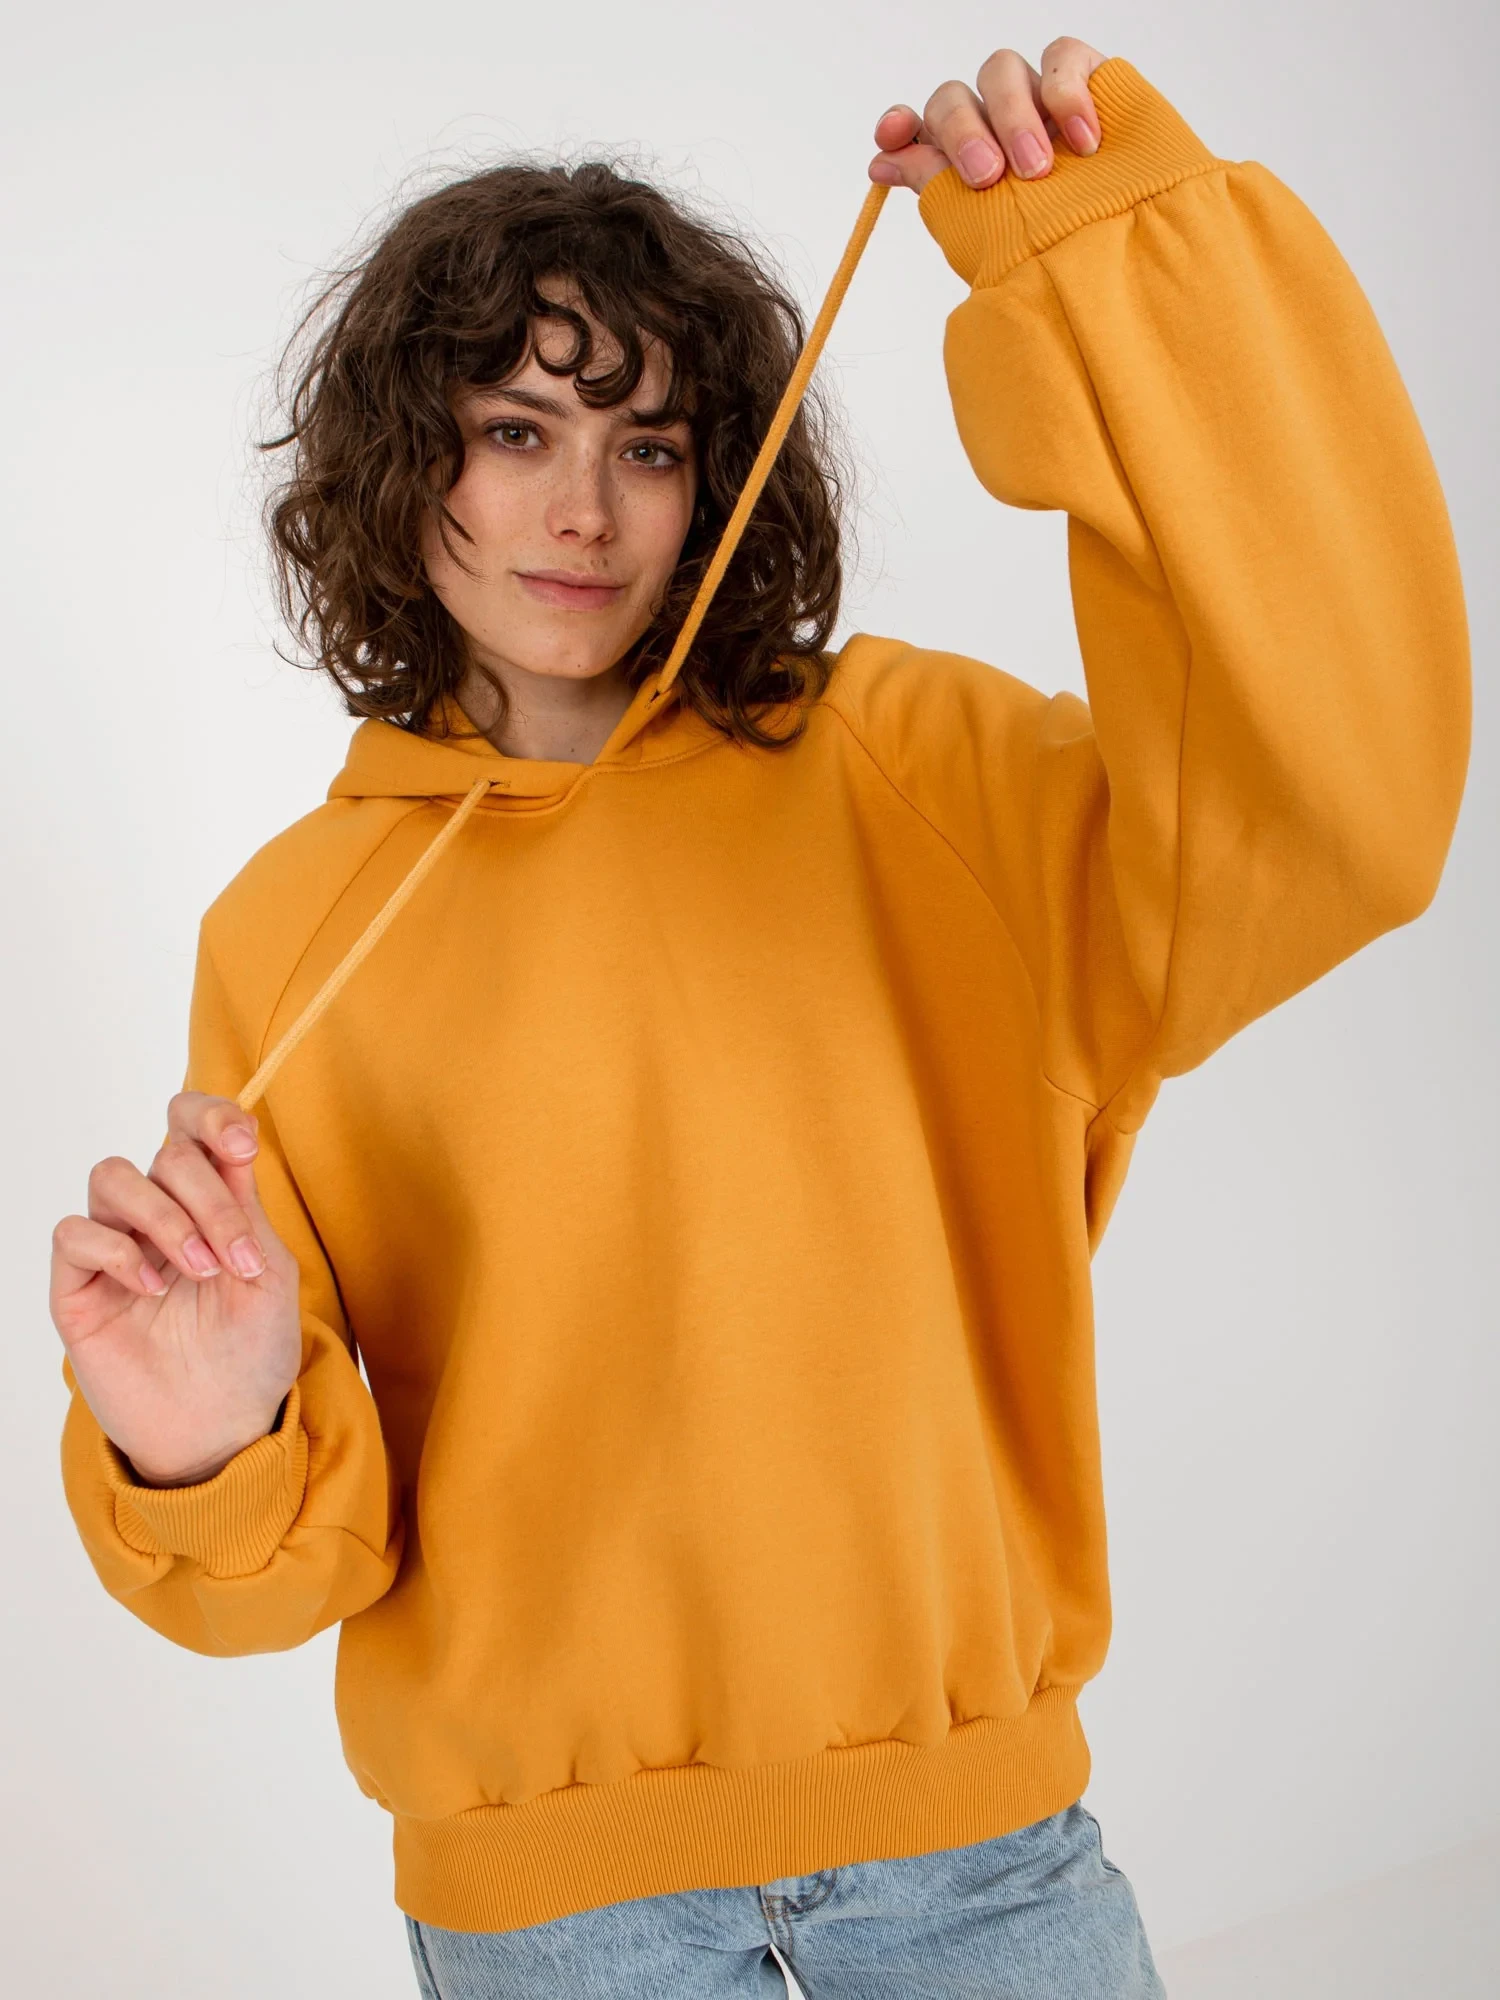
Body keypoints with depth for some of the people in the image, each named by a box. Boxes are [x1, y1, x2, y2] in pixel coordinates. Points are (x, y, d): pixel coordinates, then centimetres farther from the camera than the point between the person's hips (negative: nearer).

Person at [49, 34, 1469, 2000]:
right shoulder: (292, 933, -2)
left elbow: (1330, 820, -24)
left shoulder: (903, 769, -5)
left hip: (968, 1818, 0)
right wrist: (213, 1460, -21)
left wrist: (1124, 258, -27)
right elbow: (295, 1556, 2)